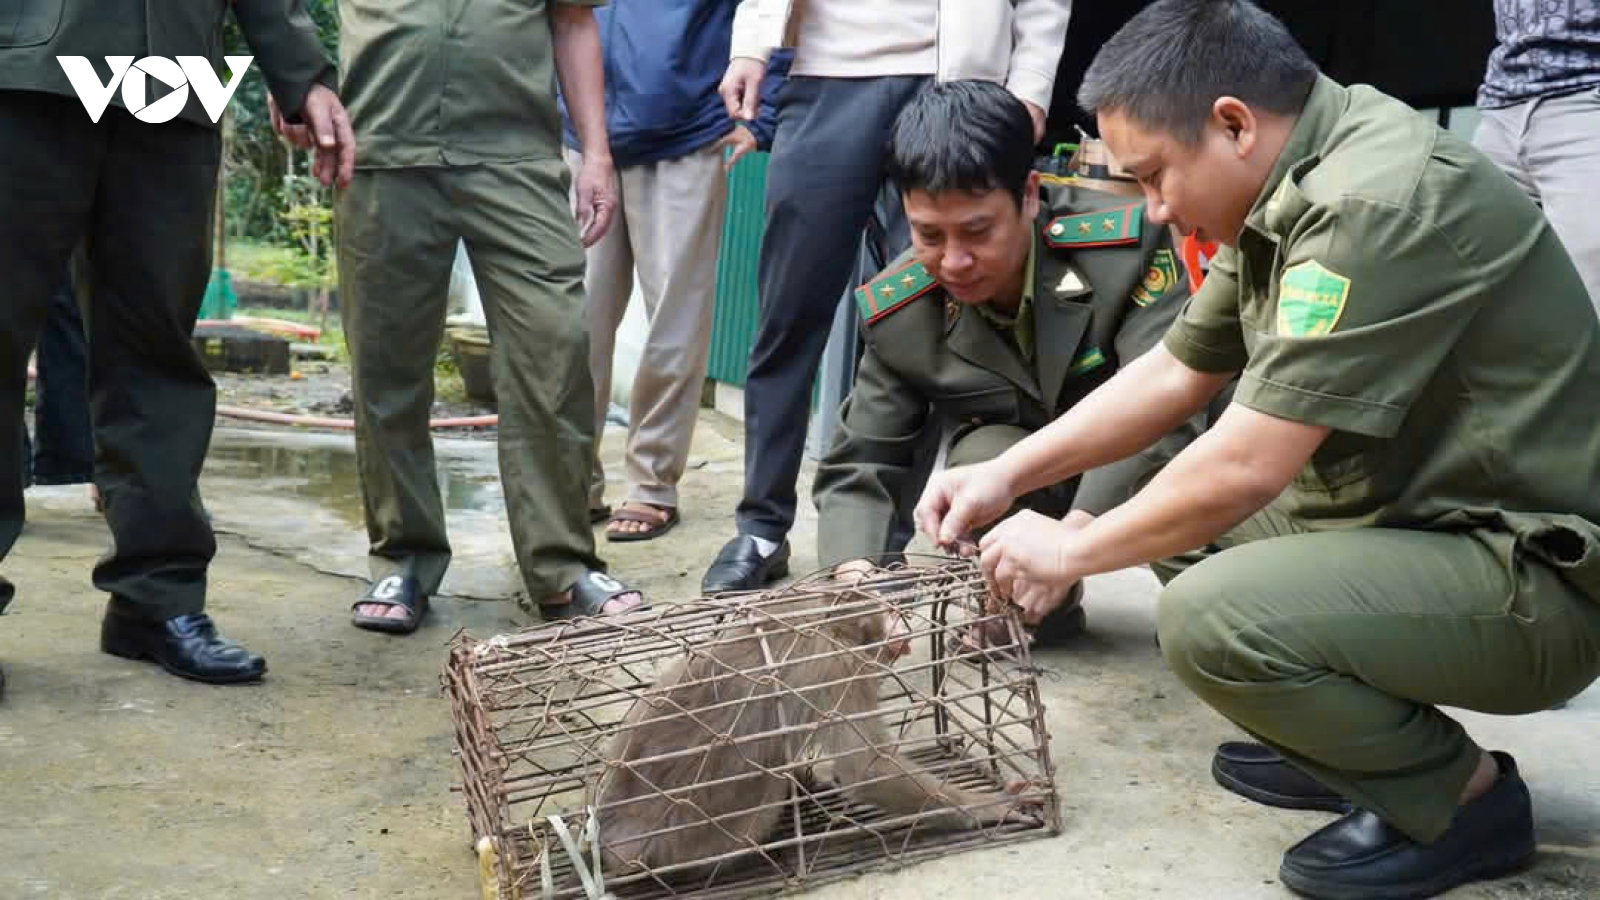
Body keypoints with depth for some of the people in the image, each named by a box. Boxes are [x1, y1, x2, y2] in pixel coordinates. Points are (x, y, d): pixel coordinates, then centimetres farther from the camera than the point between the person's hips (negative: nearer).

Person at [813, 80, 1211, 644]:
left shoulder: (1123, 246, -27)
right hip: (1016, 479, 2)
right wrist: (855, 574, -35)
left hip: (1144, 480, -2)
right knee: (984, 457, -31)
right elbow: (860, 465, -13)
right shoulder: (900, 312, -16)